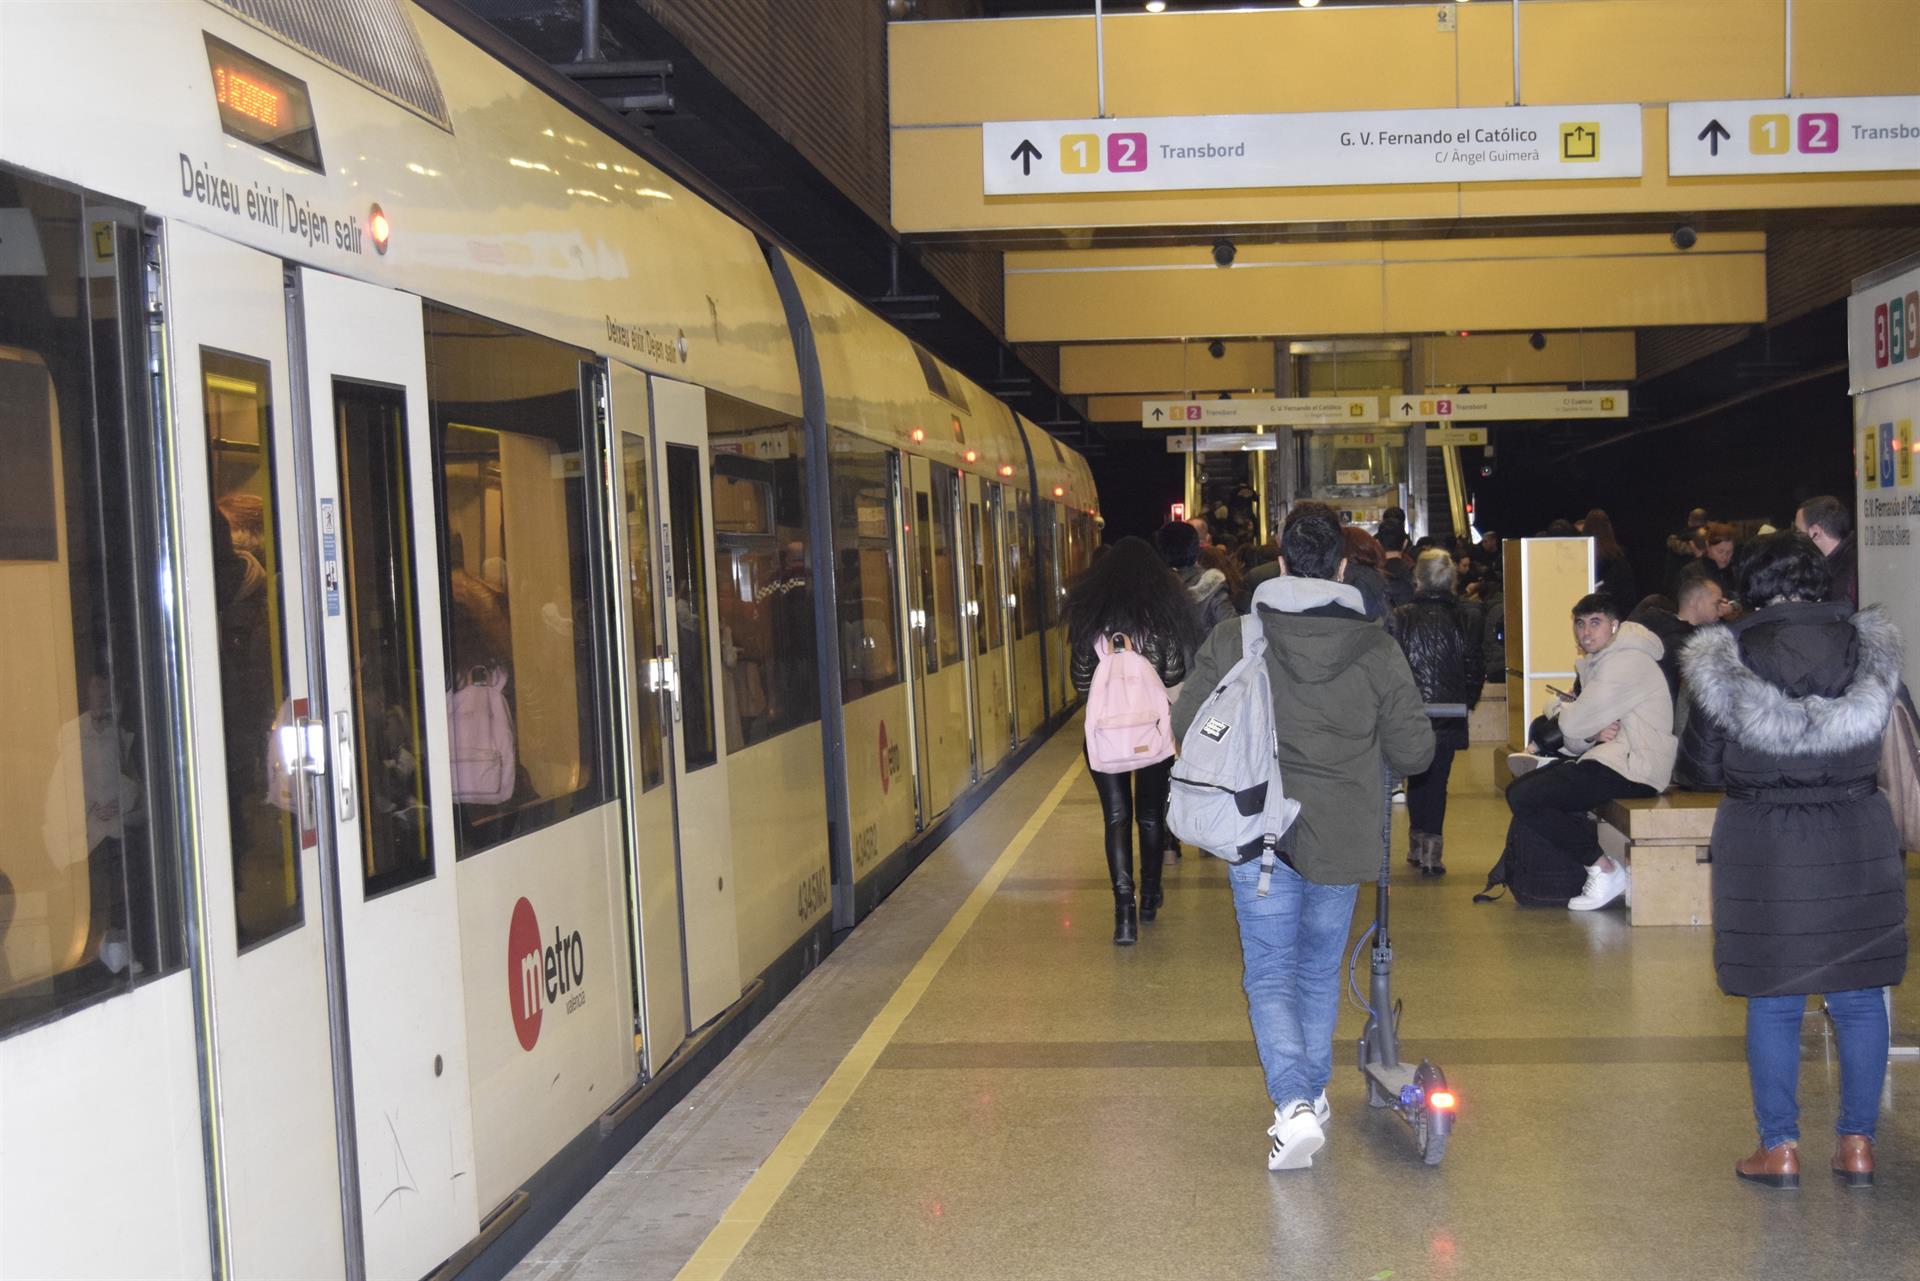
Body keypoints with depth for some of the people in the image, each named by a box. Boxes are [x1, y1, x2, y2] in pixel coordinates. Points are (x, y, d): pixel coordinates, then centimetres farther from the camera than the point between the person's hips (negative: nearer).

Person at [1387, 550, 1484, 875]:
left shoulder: (1399, 618, -9)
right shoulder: (1467, 620, -4)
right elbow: (1476, 668, 1)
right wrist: (1467, 702, 15)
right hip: (1449, 717, 0)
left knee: (1416, 778, 15)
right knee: (1436, 781, 5)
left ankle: (1418, 845, 23)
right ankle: (1430, 851, 3)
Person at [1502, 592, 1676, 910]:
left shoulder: (1625, 662, -13)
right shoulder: (1597, 663, 20)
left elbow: (1574, 725, -18)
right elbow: (1575, 739, 15)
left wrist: (1559, 707, 5)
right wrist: (1593, 733, -9)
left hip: (1632, 769, -11)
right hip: (1611, 758, 11)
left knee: (1525, 799, -18)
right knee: (1518, 789, 10)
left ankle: (1604, 870, -11)